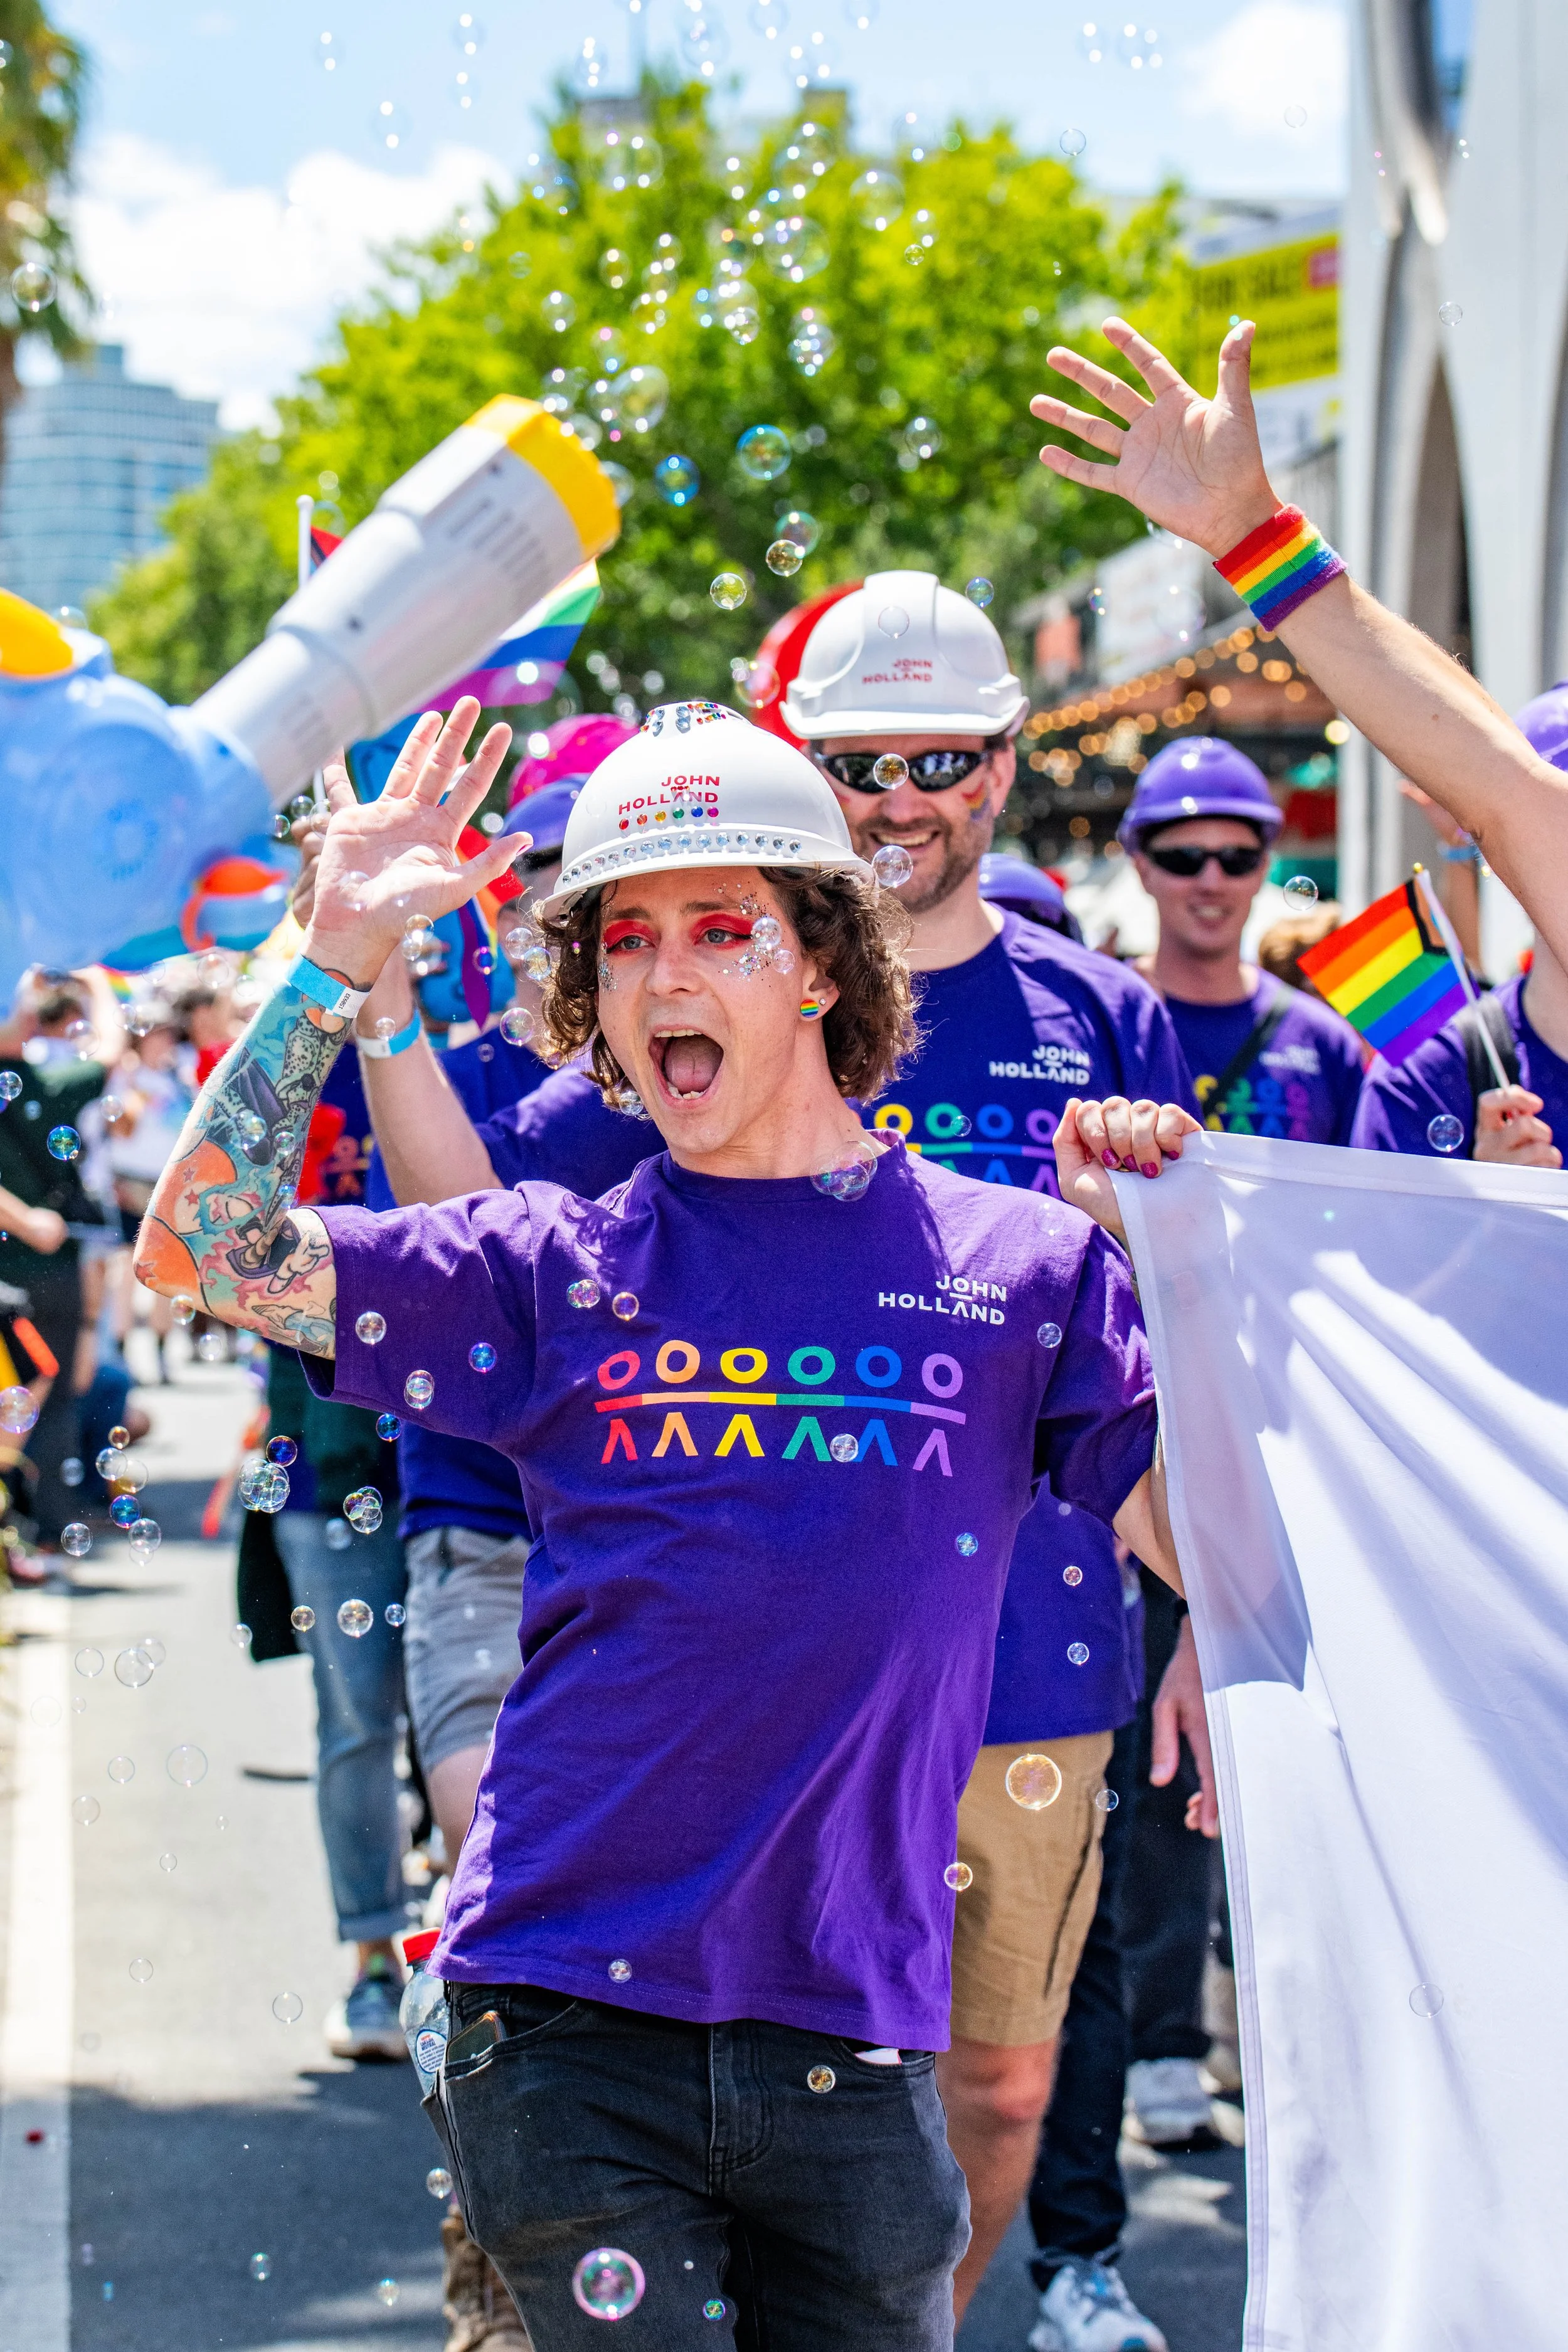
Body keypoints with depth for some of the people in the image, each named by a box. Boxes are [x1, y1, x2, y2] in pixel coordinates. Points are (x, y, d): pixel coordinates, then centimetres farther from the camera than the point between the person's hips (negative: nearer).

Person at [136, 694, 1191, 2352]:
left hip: (853, 2036, 1)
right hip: (569, 2020, -1)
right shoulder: (559, 1267, 5)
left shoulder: (1015, 1264, 5)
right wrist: (339, 955, -7)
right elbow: (204, 1252, -2)